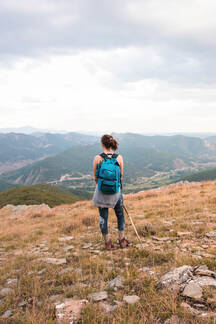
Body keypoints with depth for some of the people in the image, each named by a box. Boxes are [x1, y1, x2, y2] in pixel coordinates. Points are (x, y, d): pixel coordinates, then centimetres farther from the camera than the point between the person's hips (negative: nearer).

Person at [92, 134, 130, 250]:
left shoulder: (97, 158, -12)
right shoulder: (119, 157, -7)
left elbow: (95, 178, -4)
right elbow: (121, 176, 2)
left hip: (101, 191, -1)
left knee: (103, 216, 12)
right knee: (120, 214, 21)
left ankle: (108, 242, 20)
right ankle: (122, 240, 27)